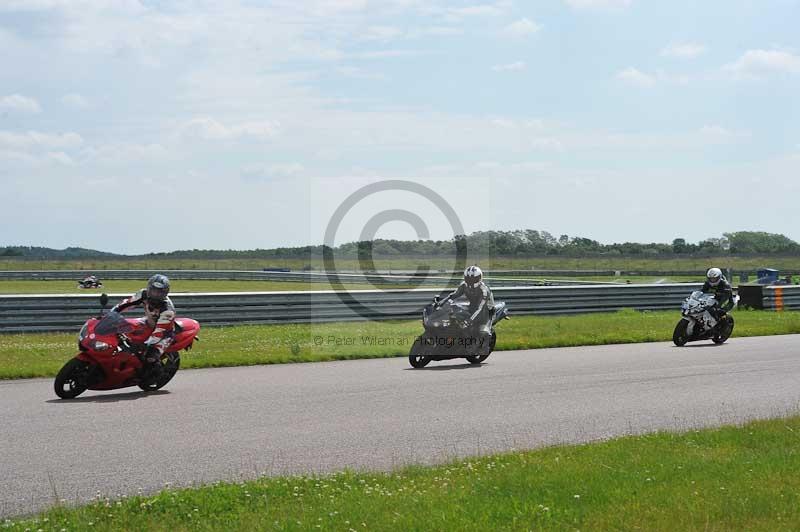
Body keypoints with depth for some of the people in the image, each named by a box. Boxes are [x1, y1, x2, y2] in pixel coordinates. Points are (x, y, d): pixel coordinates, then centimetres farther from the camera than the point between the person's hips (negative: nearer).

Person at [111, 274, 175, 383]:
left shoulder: (167, 309, -36)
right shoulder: (144, 294, -19)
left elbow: (159, 332, -39)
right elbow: (128, 303, -9)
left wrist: (147, 344, -46)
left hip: (166, 331, -7)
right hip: (149, 324, 7)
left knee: (151, 355, -24)